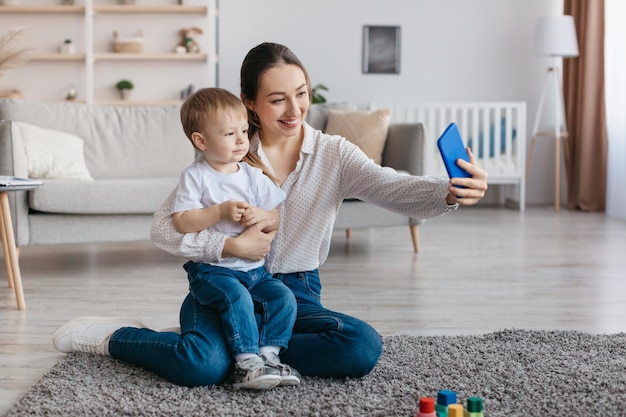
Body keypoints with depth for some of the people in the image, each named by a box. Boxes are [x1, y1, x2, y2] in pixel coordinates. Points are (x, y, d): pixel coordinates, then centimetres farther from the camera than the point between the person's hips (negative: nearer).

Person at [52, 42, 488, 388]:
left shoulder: (333, 155, -3)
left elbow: (393, 188, -22)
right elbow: (163, 227, -7)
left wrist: (449, 192, -43)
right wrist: (232, 246, -20)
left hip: (297, 293, 2)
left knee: (365, 347, -25)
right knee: (203, 366, -32)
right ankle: (115, 336, 0)